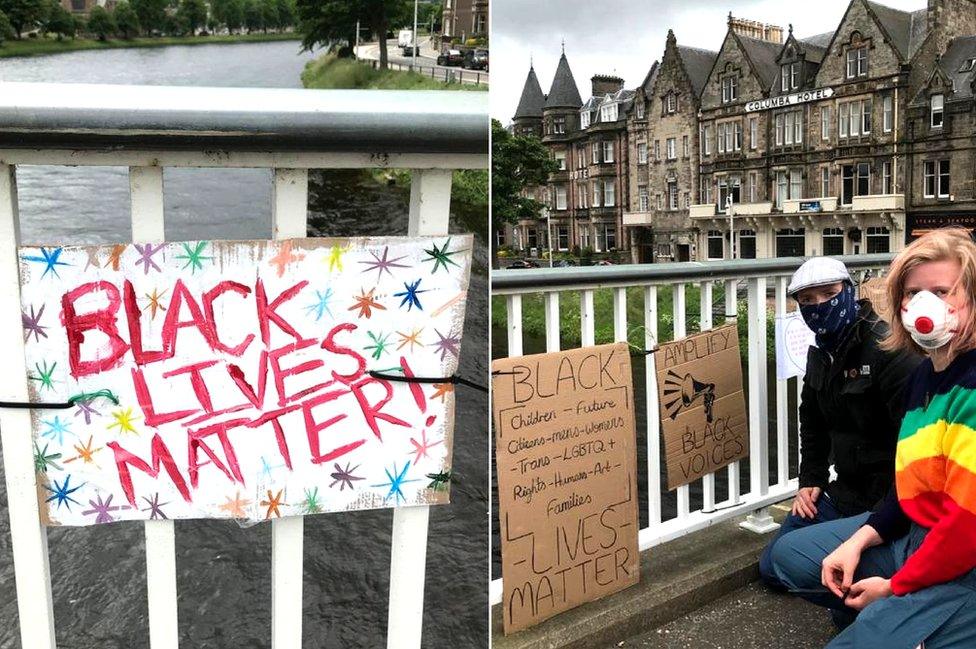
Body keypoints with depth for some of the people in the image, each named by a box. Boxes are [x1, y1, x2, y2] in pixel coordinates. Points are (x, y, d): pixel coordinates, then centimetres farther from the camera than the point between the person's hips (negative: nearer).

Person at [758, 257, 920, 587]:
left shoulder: (890, 348, -20)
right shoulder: (820, 355, 8)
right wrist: (810, 480, 11)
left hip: (889, 499, -8)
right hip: (845, 492, 9)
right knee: (772, 568, 9)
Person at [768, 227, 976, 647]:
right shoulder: (924, 374, 7)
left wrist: (894, 587, -13)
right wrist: (857, 541, 1)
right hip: (916, 532, 10)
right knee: (790, 556, 14)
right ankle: (897, 614, 11)